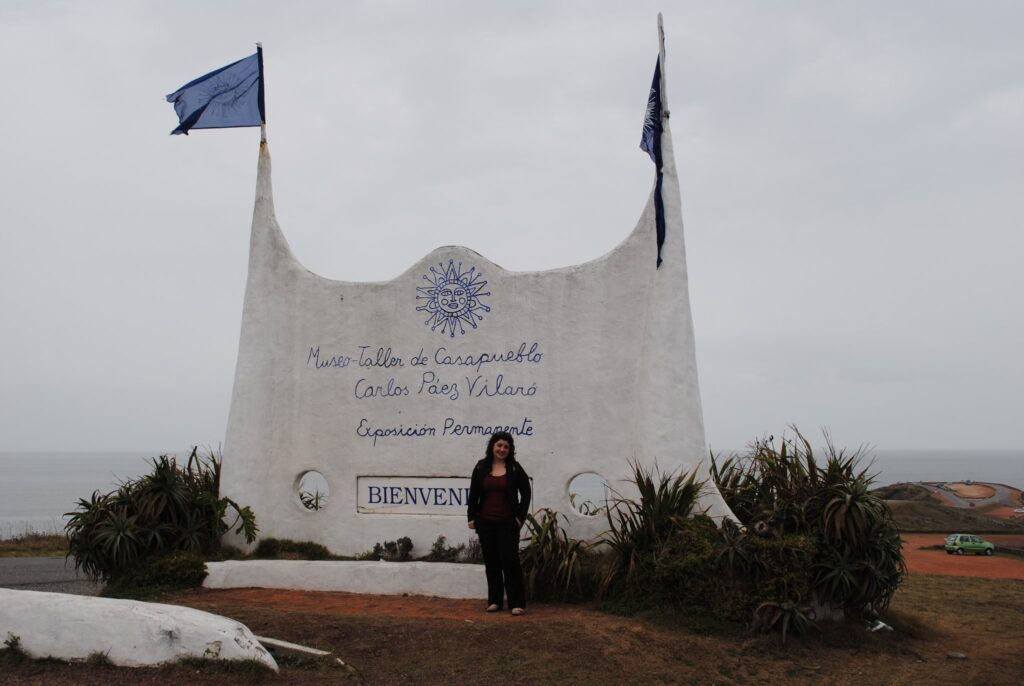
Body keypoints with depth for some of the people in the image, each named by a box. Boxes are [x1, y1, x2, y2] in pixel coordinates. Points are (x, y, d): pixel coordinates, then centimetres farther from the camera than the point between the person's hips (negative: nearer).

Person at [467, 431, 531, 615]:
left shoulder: (515, 468, -2)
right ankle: (494, 600, 19)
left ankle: (517, 602, -1)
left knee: (510, 560, -5)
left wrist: (520, 517, -4)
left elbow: (526, 493, 1)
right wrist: (471, 517, 2)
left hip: (507, 523, -3)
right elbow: (473, 494, 7)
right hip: (486, 522, 3)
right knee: (491, 561, 9)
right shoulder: (481, 467, 4)